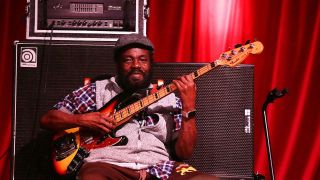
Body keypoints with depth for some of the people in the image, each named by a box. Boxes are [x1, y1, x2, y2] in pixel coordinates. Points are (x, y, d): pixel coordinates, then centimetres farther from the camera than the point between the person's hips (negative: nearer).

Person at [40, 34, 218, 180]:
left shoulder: (170, 98, 19)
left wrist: (189, 107, -2)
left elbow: (184, 152, 10)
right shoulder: (98, 90, 17)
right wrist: (82, 120, -1)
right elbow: (47, 119, 17)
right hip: (108, 165, -2)